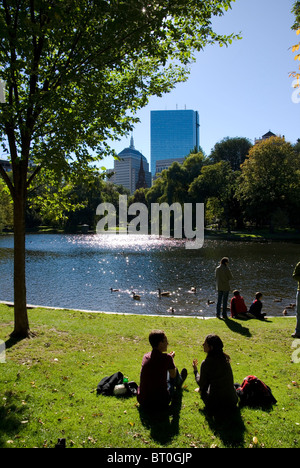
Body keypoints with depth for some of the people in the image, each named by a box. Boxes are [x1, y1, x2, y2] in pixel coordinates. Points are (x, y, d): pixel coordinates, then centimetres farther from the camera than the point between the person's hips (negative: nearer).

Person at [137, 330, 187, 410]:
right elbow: (173, 375, 2)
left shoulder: (146, 356, -3)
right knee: (173, 369, 14)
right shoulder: (167, 358, -17)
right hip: (160, 403, -5)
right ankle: (179, 383, 48)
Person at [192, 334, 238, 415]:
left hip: (216, 405, -5)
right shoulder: (225, 358, -2)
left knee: (202, 390, 22)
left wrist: (195, 370, 7)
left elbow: (201, 383, -9)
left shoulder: (206, 363, -21)